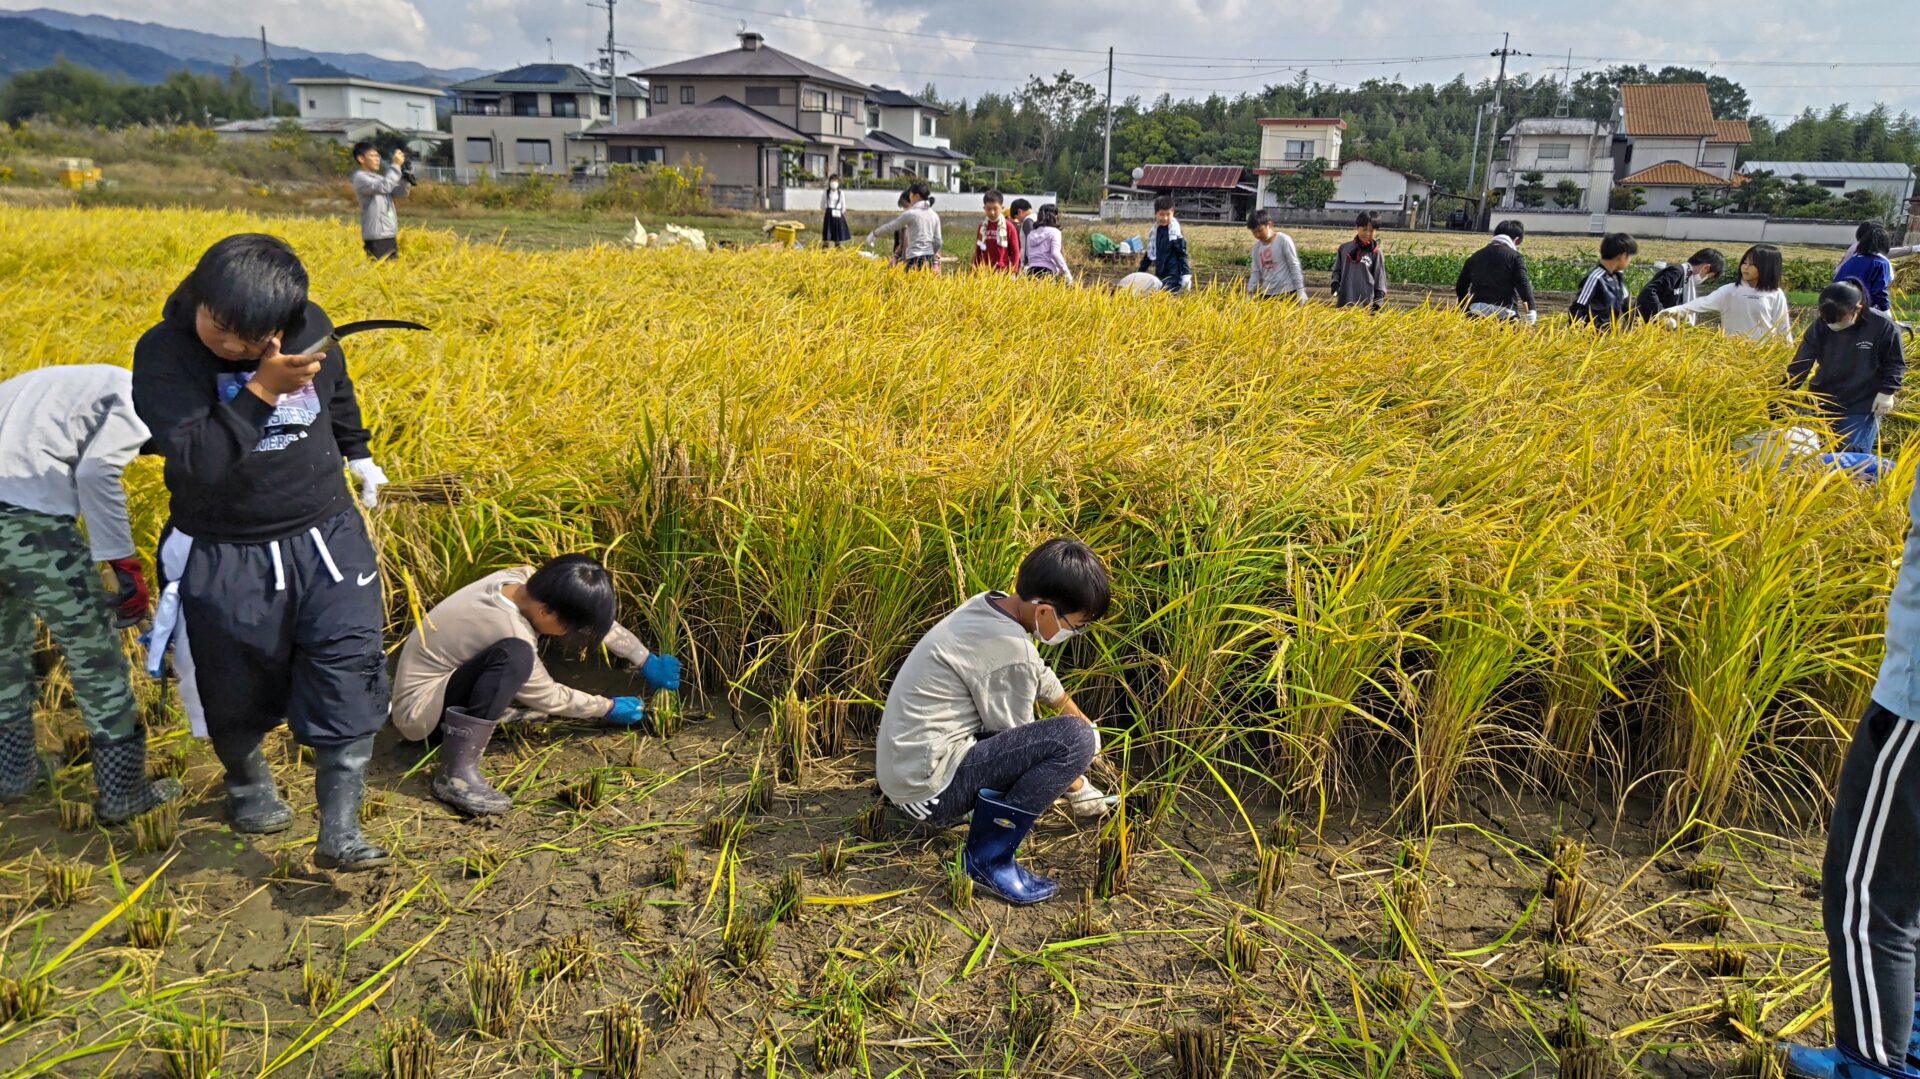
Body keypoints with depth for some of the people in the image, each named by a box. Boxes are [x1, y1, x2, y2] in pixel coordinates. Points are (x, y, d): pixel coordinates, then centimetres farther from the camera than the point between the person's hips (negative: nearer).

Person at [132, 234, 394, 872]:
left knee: (348, 680, -6)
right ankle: (247, 782, 47)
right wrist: (262, 388, -33)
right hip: (225, 560, -2)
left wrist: (357, 454, 33)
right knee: (236, 693, 15)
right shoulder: (164, 353, -17)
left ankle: (339, 833, 5)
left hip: (326, 540, 2)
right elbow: (193, 461, -29)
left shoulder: (310, 325, -6)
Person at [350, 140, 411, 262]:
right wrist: (396, 165, -17)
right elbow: (383, 187, -22)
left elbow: (400, 193, 13)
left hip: (390, 234, 8)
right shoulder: (360, 178, -6)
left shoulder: (379, 178, 18)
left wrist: (406, 177, -4)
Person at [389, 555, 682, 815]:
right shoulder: (508, 629, -31)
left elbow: (596, 617, 4)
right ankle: (457, 774, -28)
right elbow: (549, 698, -13)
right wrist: (609, 708, 0)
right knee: (514, 655, -34)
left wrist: (647, 661, 8)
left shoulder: (524, 579, -11)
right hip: (418, 711, -9)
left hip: (442, 677, 9)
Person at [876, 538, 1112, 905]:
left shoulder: (991, 605, 2)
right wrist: (1077, 787, 6)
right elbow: (1020, 746, -11)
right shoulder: (1009, 648, -24)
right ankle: (989, 857, -9)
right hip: (928, 791, -9)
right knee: (1075, 738, -20)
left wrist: (1086, 723, 31)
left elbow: (1042, 678, 20)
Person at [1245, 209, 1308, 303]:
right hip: (1266, 294, 6)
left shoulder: (1283, 240, -7)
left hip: (1287, 292, -6)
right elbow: (1255, 272, 10)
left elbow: (1294, 266, -7)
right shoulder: (1257, 246, 9)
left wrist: (1300, 290, -10)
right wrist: (1249, 293, -2)